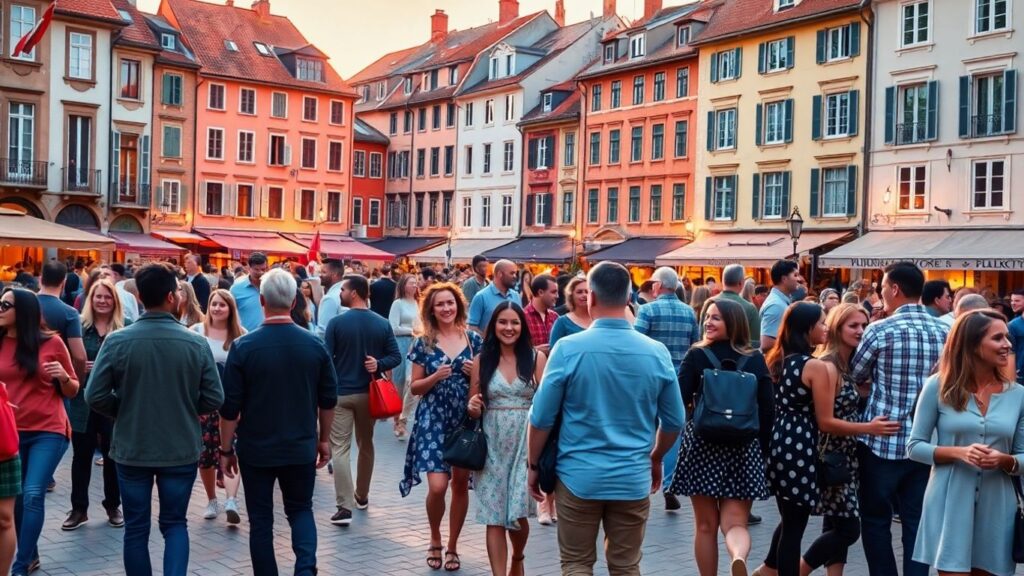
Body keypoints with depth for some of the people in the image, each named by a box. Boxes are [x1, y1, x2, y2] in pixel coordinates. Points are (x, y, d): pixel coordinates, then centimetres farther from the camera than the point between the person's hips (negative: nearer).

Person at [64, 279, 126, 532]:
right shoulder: (79, 326, 1)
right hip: (83, 400, 1)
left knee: (112, 455, 9)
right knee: (82, 455, 8)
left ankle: (113, 506, 24)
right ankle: (79, 508, 20)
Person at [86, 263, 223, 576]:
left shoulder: (117, 341, -11)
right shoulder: (196, 343, -10)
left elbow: (95, 396, -10)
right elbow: (214, 399, -7)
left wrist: (124, 413, 9)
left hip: (131, 450, 0)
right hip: (181, 450, 0)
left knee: (136, 527, 14)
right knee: (175, 523, 14)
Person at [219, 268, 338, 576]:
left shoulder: (243, 346, -12)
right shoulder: (314, 344, -5)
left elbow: (230, 406, -9)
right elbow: (328, 399, 3)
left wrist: (226, 449, 2)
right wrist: (323, 438, 16)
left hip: (256, 449, -2)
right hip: (301, 447, 2)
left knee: (261, 520, 11)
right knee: (301, 510, 17)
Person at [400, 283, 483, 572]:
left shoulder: (474, 339, 3)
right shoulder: (423, 343, 0)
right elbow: (415, 387, 2)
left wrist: (476, 372, -10)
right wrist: (436, 377, -15)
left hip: (466, 419, 2)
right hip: (433, 420, -1)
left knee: (460, 484, 7)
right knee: (437, 486, -10)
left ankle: (452, 547, 24)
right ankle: (435, 539, 18)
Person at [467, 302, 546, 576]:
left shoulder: (536, 357, -1)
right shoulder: (482, 360, 4)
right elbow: (474, 410, 9)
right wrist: (473, 407, -14)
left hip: (525, 443, -1)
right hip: (492, 445, 1)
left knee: (517, 513, 1)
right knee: (494, 517, 1)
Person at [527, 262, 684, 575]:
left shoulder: (568, 348, -12)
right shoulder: (657, 353, -4)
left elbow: (541, 418, -7)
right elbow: (674, 422, 4)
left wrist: (533, 464, 8)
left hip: (579, 476, -2)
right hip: (634, 478, 2)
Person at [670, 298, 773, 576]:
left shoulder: (696, 355, -5)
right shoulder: (755, 359, 3)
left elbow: (679, 401, -10)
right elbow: (767, 410, 2)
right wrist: (763, 449, 10)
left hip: (703, 445, -1)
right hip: (744, 448, 2)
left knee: (706, 525, 10)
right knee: (735, 522, 2)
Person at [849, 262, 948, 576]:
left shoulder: (881, 330, -11)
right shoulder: (944, 332, 3)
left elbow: (854, 376, 1)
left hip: (883, 440, -4)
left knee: (876, 519, 8)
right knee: (917, 521, 10)